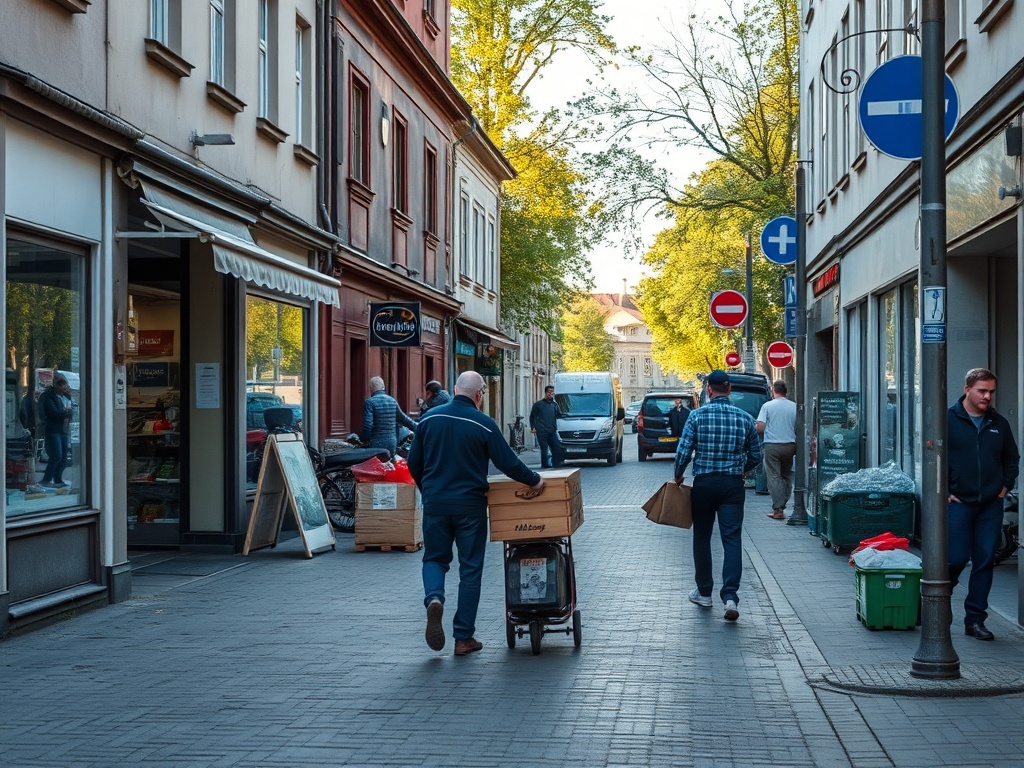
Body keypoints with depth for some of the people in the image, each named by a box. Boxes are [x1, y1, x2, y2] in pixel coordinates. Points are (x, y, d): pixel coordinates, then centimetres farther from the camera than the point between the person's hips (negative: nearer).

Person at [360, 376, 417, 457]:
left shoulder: (370, 402, -9)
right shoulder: (393, 401, 9)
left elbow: (367, 424, -17)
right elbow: (404, 419, 16)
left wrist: (364, 439, -4)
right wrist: (417, 428, 28)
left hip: (376, 445, -6)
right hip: (392, 443, 6)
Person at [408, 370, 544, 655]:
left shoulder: (429, 419, 1)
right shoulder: (484, 424, -9)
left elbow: (414, 463, 7)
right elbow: (508, 462, -7)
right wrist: (534, 480, 9)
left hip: (435, 503, 2)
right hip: (469, 504, -2)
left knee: (434, 558, 17)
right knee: (470, 568, 7)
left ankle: (434, 598, -15)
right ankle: (463, 637, 10)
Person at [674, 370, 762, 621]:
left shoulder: (698, 415, -6)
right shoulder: (745, 418, 2)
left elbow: (683, 452, -9)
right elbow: (756, 456, 10)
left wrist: (678, 477, 8)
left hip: (704, 483, -1)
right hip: (733, 485, 1)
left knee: (702, 537, 14)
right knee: (732, 539, -3)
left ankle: (704, 592, 23)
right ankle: (730, 596, -16)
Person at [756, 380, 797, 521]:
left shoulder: (767, 406, -5)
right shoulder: (794, 407, 2)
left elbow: (759, 428, -11)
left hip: (772, 446, -3)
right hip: (789, 445, 3)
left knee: (774, 477, 0)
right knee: (787, 476, 16)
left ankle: (778, 510, -5)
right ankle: (782, 505, 14)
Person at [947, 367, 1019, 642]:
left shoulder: (999, 424, 9)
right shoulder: (948, 420, -4)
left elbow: (1011, 458, 21)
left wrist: (1005, 486, 9)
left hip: (991, 505, 4)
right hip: (958, 503, -4)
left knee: (985, 561, 4)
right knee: (956, 558, -7)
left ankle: (975, 619, 12)